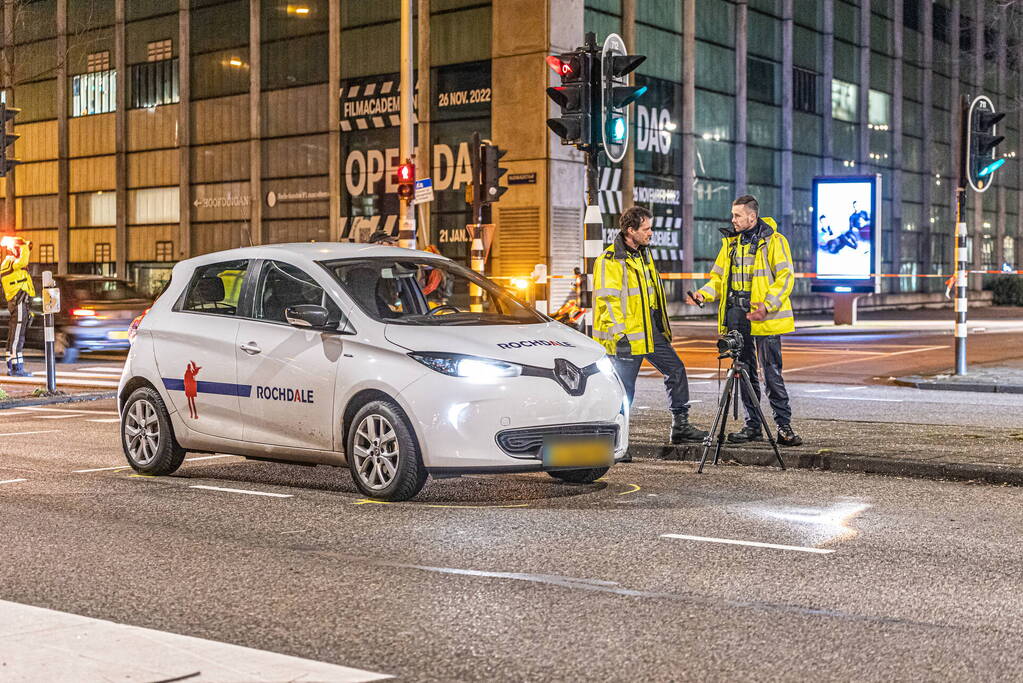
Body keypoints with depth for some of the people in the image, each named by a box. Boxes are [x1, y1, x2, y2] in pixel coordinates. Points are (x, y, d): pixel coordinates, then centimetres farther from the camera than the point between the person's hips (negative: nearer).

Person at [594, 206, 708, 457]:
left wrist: (663, 327, 22)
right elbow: (607, 301, -17)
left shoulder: (643, 254, 14)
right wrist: (620, 334, -21)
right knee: (624, 389, -3)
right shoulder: (610, 261, -14)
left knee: (676, 370, 11)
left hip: (652, 331, 9)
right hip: (628, 337, -8)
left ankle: (680, 426, 22)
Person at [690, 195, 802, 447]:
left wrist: (767, 306, -23)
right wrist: (704, 293, -2)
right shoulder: (731, 242, 15)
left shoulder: (773, 241, -4)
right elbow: (719, 277, 18)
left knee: (772, 372, -7)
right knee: (745, 372, 9)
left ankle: (784, 426, -2)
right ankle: (753, 426, 16)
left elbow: (785, 277, -10)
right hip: (736, 315, 6)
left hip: (764, 316, -6)